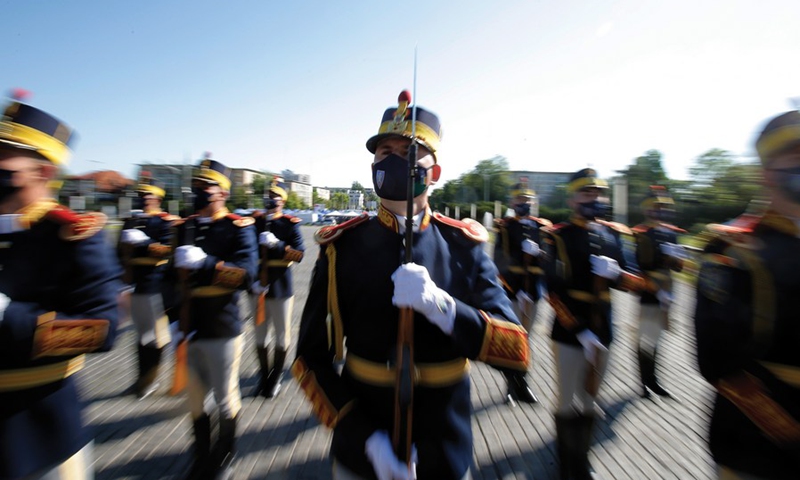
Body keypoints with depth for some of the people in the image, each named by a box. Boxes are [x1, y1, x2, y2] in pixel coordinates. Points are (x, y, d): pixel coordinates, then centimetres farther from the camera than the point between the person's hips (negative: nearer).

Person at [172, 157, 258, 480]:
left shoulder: (238, 228, -10)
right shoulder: (185, 227, 8)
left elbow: (247, 274, -22)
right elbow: (178, 277, 16)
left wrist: (204, 263, -33)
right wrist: (176, 322, 16)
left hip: (223, 332, -5)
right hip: (190, 331, 6)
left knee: (225, 399, 12)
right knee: (195, 400, 20)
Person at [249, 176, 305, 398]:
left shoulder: (291, 224, -6)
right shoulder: (255, 221, 2)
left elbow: (299, 254, -13)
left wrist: (276, 244, -27)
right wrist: (251, 279, -10)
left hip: (281, 290, -3)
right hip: (258, 288, 3)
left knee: (281, 336, 11)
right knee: (259, 336, 16)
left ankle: (277, 377, 33)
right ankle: (265, 375, 37)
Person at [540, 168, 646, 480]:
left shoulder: (614, 234, 8)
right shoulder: (557, 236, -10)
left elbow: (627, 280, 10)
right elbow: (555, 290, -15)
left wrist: (615, 273, -13)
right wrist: (581, 331, -19)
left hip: (602, 331, 6)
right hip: (570, 332, -5)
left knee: (589, 401, 20)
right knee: (568, 405, 6)